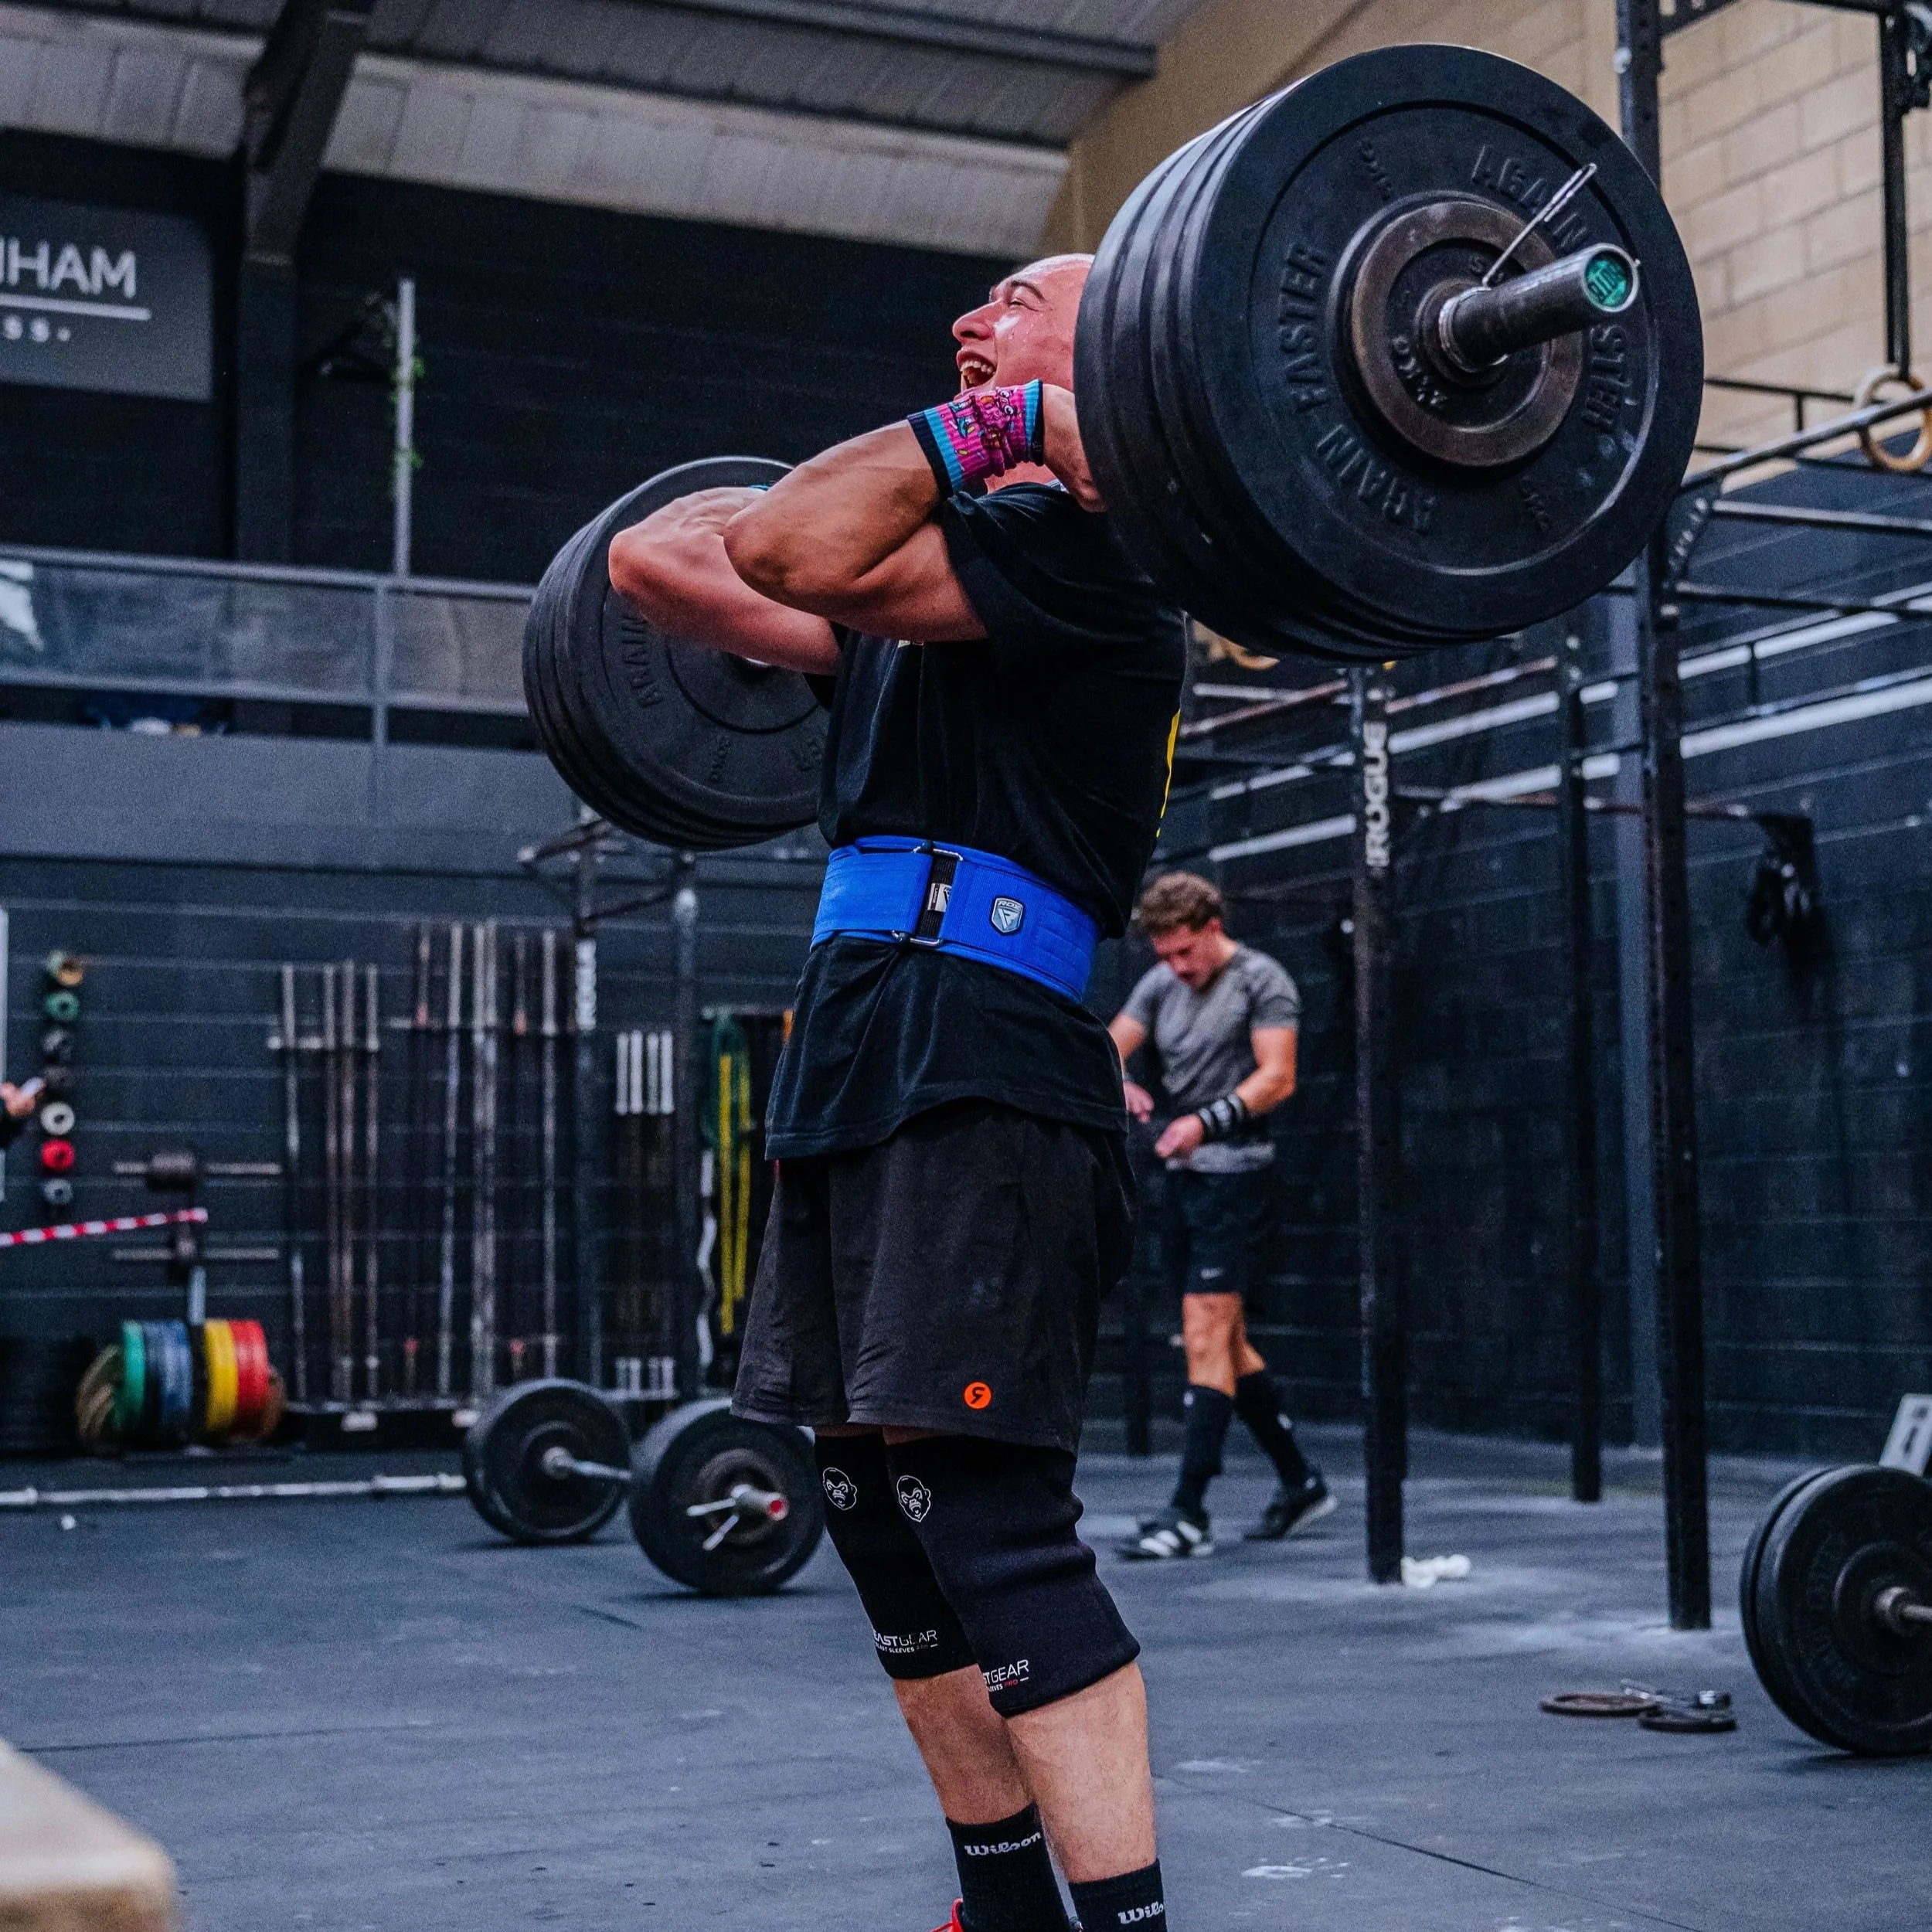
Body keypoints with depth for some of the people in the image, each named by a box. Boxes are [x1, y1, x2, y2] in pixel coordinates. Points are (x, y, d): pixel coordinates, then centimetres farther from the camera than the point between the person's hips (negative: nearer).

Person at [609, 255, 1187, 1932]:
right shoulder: (940, 554, 23)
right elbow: (658, 560, 23)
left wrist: (1011, 423, -10)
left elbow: (807, 560, -19)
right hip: (854, 1057, 10)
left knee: (983, 1512, -13)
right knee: (879, 1511, 13)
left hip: (978, 1069, -10)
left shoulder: (1076, 542, -5)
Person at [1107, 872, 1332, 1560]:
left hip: (1235, 1174, -8)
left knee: (1206, 1339, -13)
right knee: (1226, 1343, 14)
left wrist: (1208, 1122, -26)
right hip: (1182, 1176, 8)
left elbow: (1277, 1076, -14)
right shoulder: (1160, 984, 14)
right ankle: (1301, 1483, 27)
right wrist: (1121, 1086, -14)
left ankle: (1189, 1514, -14)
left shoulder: (1262, 980, -5)